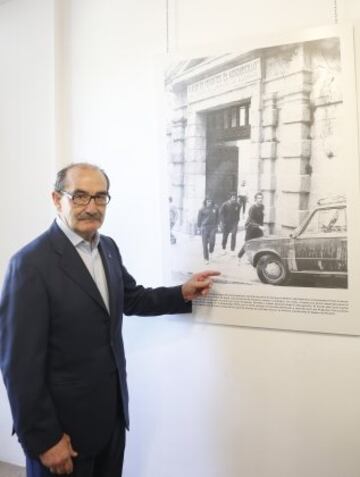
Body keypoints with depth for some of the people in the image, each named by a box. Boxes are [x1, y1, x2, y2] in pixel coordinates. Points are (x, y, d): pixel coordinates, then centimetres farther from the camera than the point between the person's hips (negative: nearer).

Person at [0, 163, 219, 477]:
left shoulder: (108, 247, 3)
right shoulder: (32, 263, -20)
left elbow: (131, 299, 17)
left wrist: (182, 293, 5)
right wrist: (43, 439, -16)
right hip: (62, 422, -7)